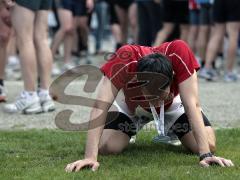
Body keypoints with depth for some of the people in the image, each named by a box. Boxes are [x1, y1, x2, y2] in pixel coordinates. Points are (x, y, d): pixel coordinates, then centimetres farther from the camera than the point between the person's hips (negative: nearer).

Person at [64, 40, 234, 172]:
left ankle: (171, 133, 18)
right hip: (131, 106, -1)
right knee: (107, 147, -23)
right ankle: (129, 134, 16)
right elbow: (100, 107, -45)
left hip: (174, 105, 1)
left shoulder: (179, 53, -41)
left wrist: (206, 154, -46)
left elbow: (192, 105, -40)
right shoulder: (125, 60, -43)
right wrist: (90, 157, -53)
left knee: (209, 145, -18)